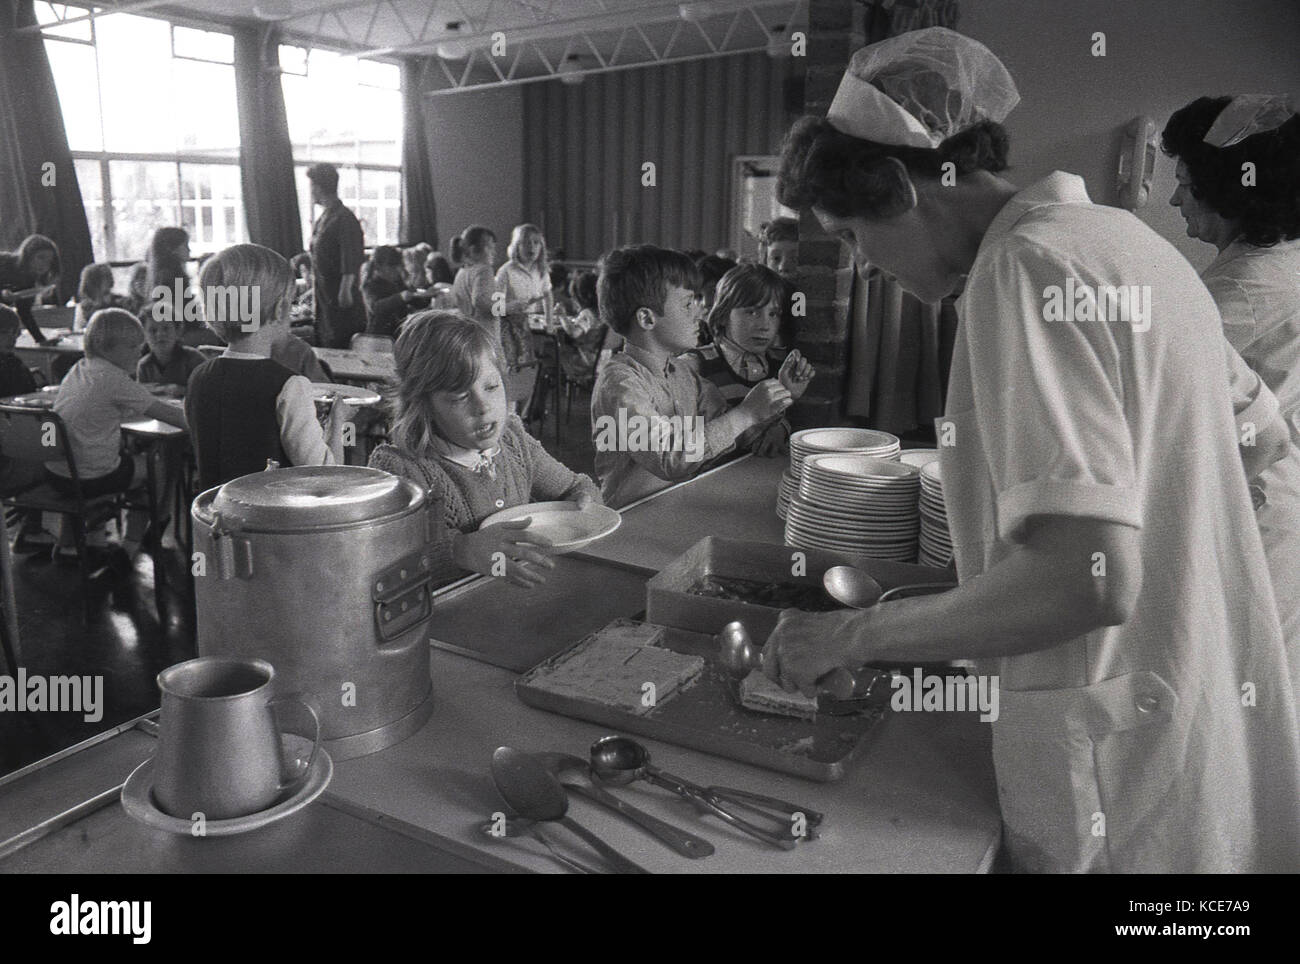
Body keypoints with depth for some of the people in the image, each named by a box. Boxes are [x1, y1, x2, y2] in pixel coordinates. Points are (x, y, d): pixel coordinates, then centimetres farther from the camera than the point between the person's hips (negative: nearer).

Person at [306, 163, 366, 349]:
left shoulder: (344, 218, -13)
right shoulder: (320, 220, 15)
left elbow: (352, 259, -19)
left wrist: (345, 290, -23)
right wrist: (316, 290, 21)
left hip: (340, 297, -9)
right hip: (323, 295, 9)